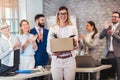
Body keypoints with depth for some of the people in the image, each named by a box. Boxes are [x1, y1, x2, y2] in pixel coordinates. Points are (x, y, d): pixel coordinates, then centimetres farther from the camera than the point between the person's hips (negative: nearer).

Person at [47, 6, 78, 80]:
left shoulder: (73, 28, 6)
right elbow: (49, 46, 4)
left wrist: (75, 44, -17)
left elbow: (76, 46, 6)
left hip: (69, 60, 0)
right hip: (56, 60, 0)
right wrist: (53, 52, -17)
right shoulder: (52, 28, 6)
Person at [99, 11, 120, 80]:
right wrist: (105, 28, -10)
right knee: (110, 73, 4)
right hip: (109, 53, 4)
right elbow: (101, 37, 2)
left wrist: (113, 34, -23)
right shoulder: (108, 27, 12)